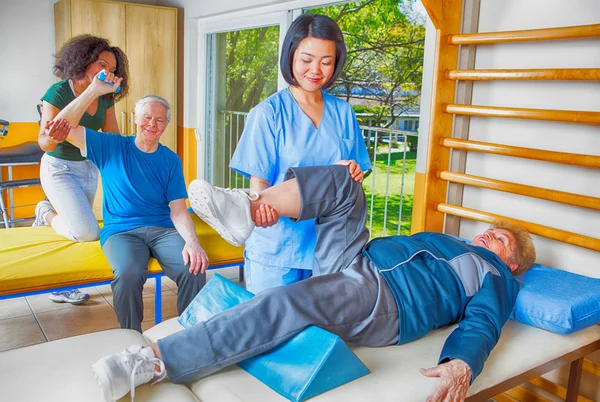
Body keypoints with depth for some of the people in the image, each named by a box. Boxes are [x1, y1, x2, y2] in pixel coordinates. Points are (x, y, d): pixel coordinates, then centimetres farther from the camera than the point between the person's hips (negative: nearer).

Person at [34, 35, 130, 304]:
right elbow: (44, 143, -20)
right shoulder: (59, 92, -17)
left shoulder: (105, 98, 0)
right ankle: (47, 214, 13)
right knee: (87, 233, -16)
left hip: (88, 168, 6)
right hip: (59, 168, -6)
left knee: (75, 231, 11)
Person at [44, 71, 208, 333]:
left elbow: (178, 209, 2)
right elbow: (64, 128, 0)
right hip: (121, 230, -1)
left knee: (194, 268, -29)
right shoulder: (111, 147, 8)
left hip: (162, 229, 2)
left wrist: (191, 241, -17)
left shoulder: (171, 160, 10)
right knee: (128, 273, -35)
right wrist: (95, 90, -7)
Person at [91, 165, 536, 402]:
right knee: (343, 182, -5)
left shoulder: (496, 278, 17)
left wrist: (461, 365, -28)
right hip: (357, 261, 8)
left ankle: (157, 360, -37)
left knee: (287, 304, -34)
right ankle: (247, 209, -22)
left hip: (382, 299, -8)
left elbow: (481, 325, -3)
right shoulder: (443, 240, 38)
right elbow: (397, 245, 36)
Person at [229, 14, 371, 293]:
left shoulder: (343, 113, 7)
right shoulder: (269, 113, -6)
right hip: (276, 248, -3)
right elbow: (259, 182, -8)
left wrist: (352, 174, -10)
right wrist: (263, 208, -30)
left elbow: (354, 177, 14)